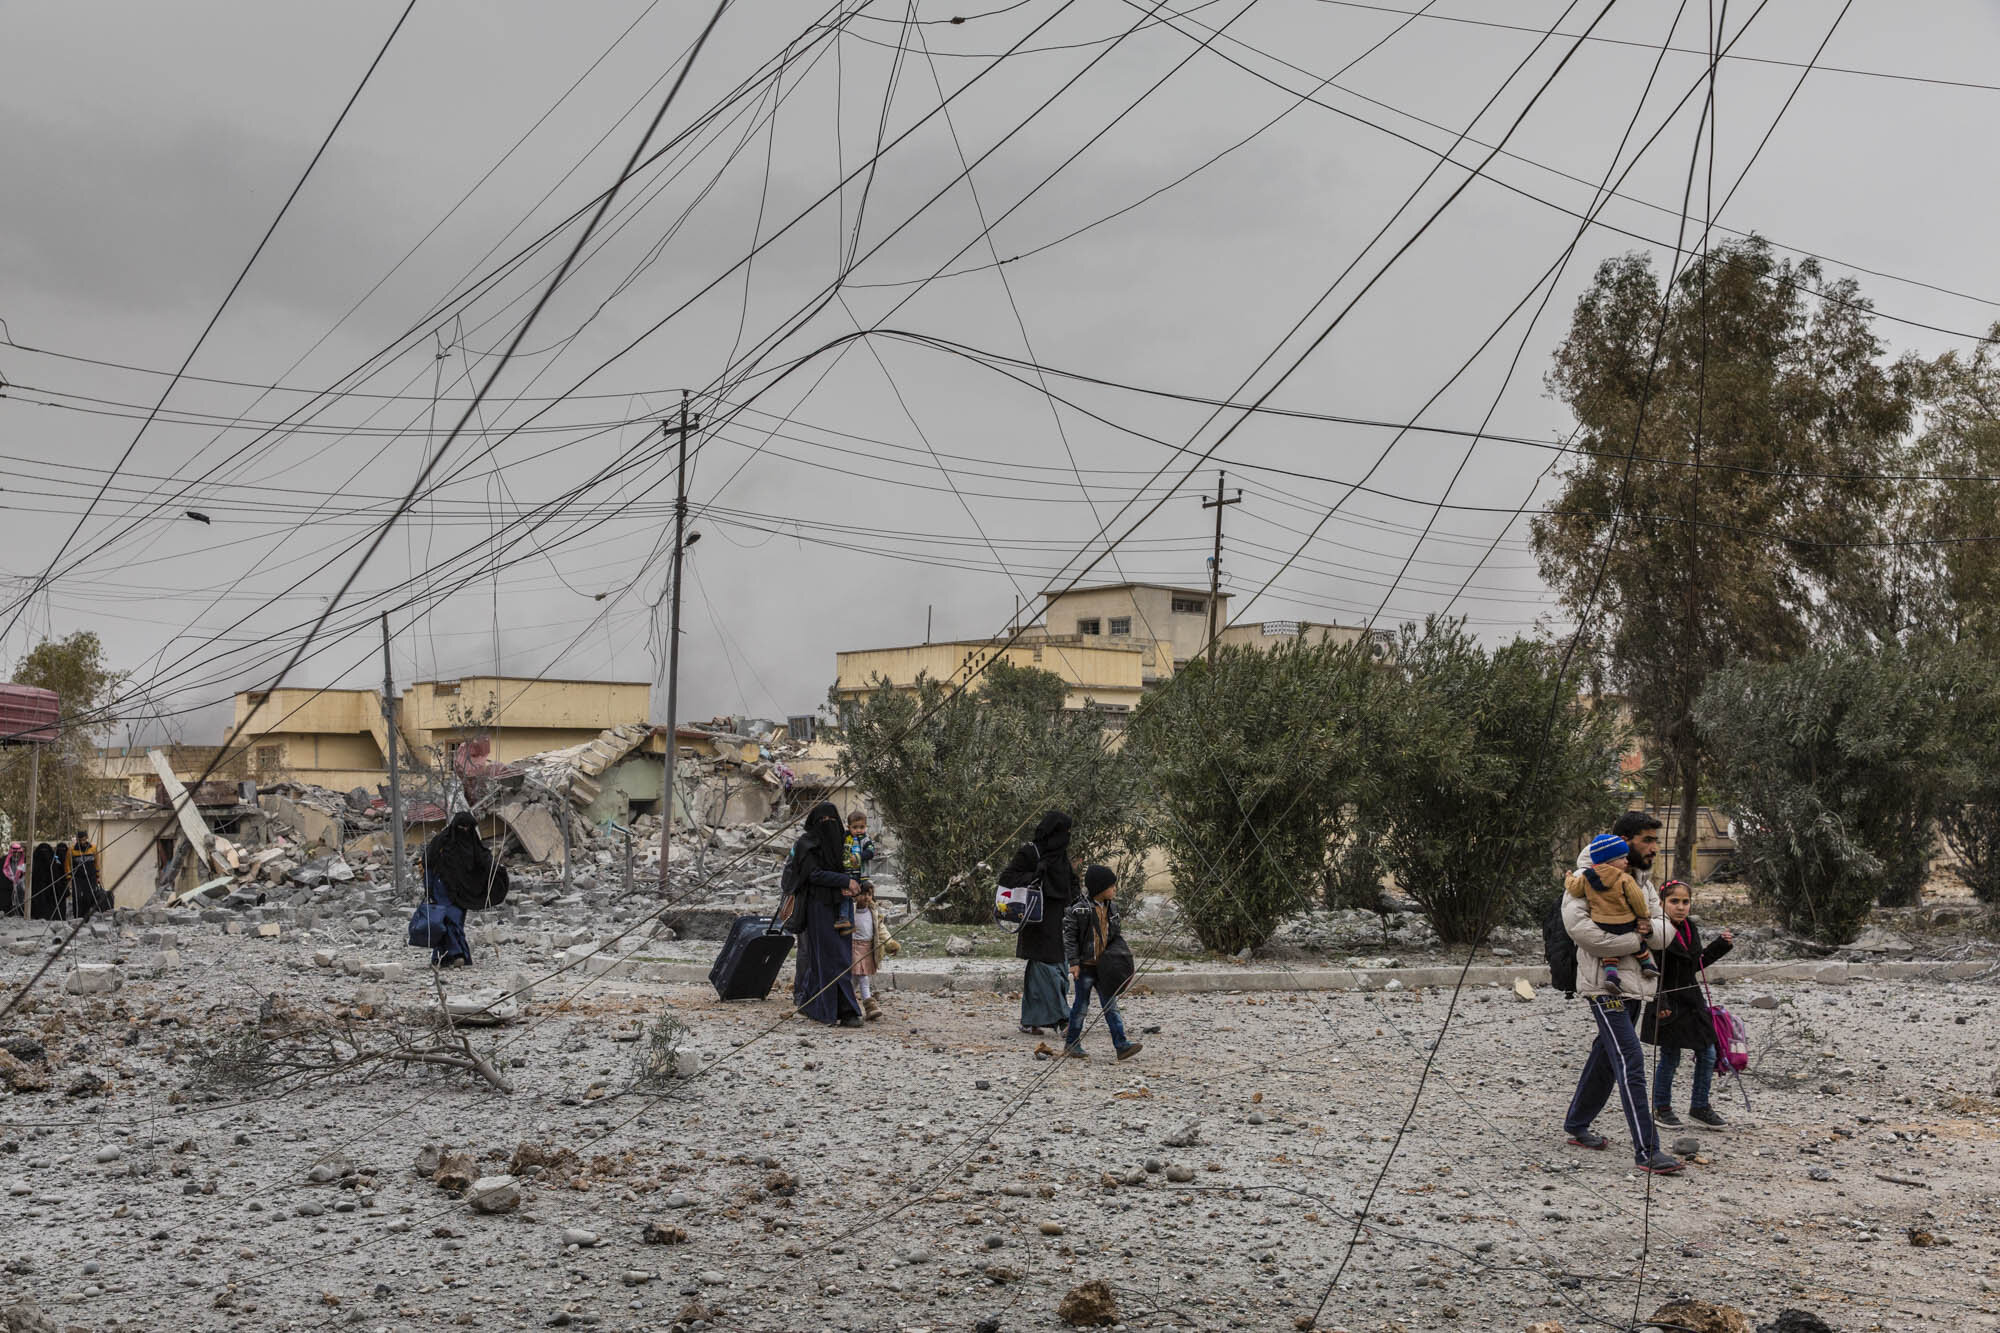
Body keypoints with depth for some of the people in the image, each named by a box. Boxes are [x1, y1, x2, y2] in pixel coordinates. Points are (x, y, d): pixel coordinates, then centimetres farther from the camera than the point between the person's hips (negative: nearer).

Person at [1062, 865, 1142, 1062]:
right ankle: (1071, 1044, 15)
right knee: (1082, 1005, 2)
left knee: (1110, 1005, 2)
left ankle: (1121, 1045, -1)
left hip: (1104, 965, 6)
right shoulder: (1079, 909, -14)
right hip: (1085, 965, -6)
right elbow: (1069, 935, -11)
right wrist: (1073, 962, -14)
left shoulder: (1111, 907, 7)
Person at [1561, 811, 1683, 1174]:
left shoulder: (1641, 879, 14)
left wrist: (1649, 925, -18)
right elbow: (1578, 925, -27)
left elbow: (1664, 930, 7)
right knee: (1631, 1063, -13)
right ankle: (1647, 1151, -15)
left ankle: (1576, 1124, 35)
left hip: (1633, 983, 9)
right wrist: (1635, 938, -22)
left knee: (1606, 1058, 18)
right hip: (1605, 984, -9)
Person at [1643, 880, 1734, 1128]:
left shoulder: (1690, 929, 7)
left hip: (1692, 1002, 8)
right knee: (1670, 1057, 3)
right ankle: (1661, 1108, 20)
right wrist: (1659, 1004, -25)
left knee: (1707, 1054, 9)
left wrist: (1720, 945, 15)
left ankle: (1699, 1105, 25)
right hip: (1669, 1005, -7)